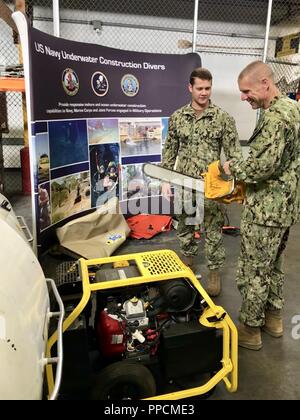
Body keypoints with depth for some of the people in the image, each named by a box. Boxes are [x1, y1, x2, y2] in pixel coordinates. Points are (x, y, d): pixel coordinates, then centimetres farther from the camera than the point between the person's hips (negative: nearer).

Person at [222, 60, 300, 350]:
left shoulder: (275, 116, -20)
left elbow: (263, 166, -28)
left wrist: (232, 167, -10)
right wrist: (243, 170, 13)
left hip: (265, 209, -10)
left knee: (253, 271, 4)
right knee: (273, 265, 22)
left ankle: (250, 330, 20)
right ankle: (273, 318, 37)